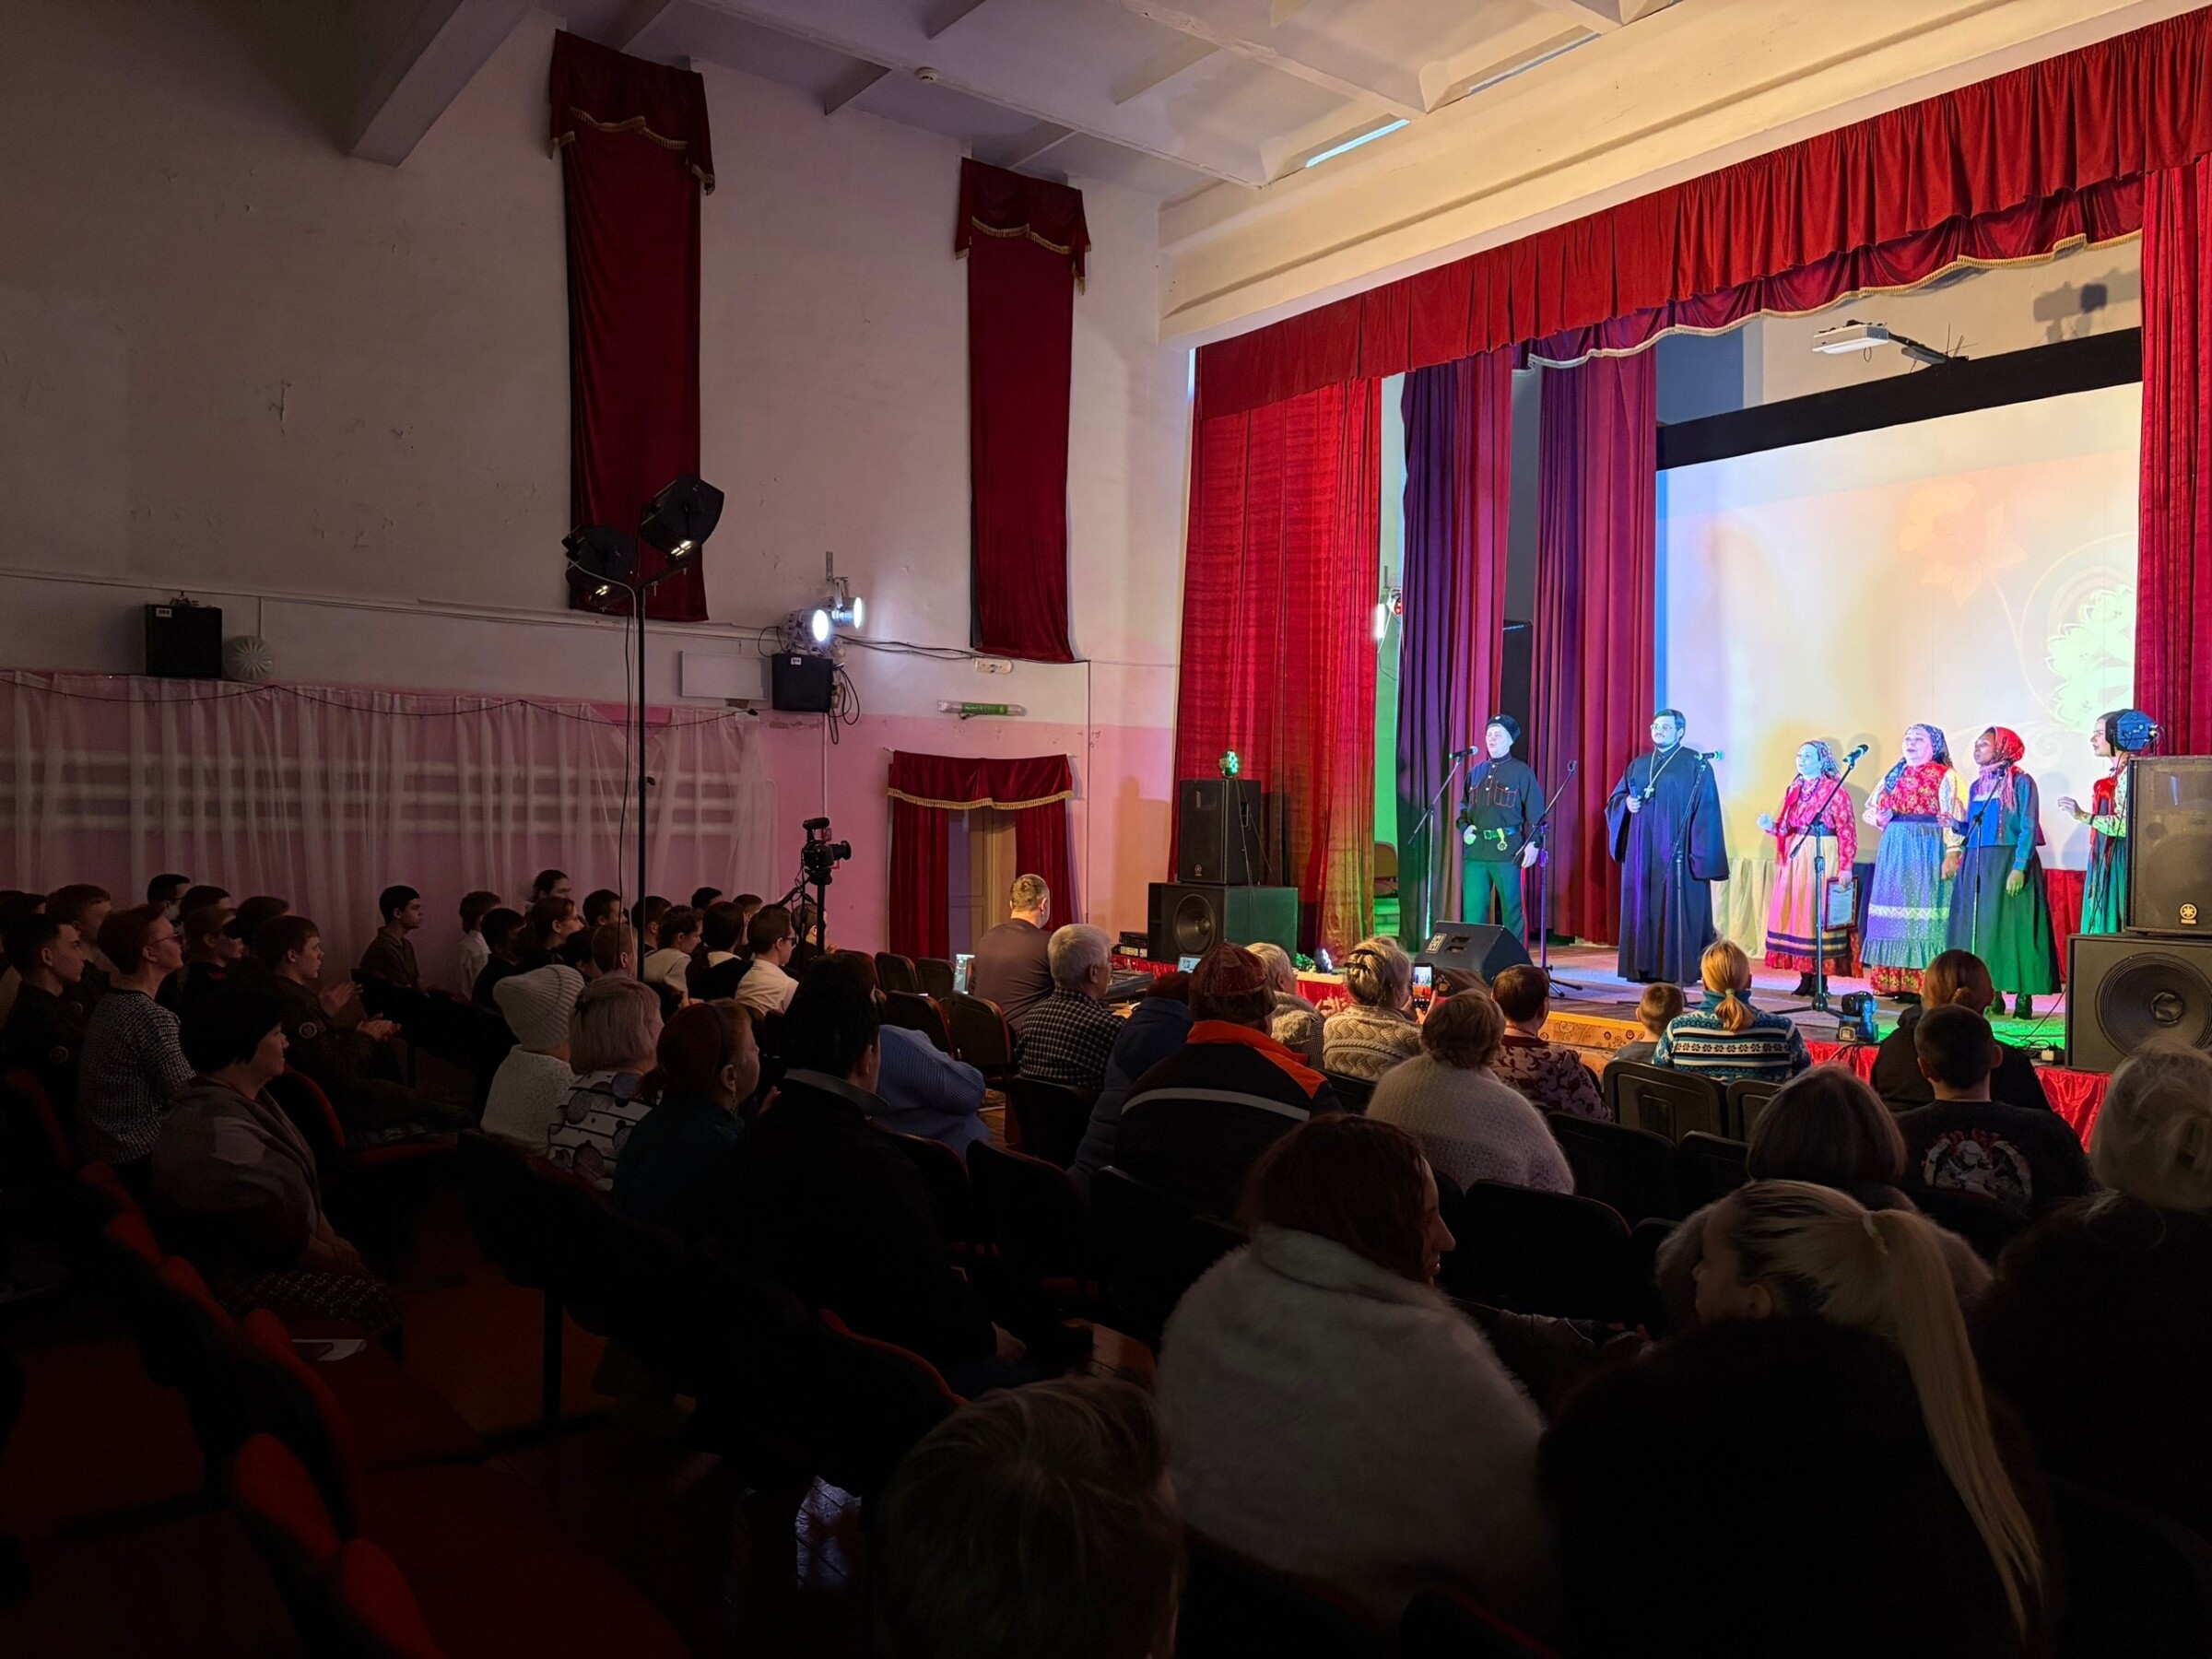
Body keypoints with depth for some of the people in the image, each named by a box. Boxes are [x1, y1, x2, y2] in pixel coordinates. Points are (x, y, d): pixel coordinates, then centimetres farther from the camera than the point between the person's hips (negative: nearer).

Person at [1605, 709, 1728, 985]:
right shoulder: (1638, 765, 16)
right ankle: (1644, 967, 8)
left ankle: (1680, 969, -2)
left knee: (1676, 906, -6)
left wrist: (1700, 853, -14)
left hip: (1676, 850, -5)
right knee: (1641, 904, 3)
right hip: (1642, 849, 5)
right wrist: (1626, 803, -6)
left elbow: (1706, 812, -6)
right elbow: (1614, 799, 18)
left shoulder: (1696, 764, 0)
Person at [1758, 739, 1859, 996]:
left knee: (1819, 914, -4)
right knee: (1796, 913, 5)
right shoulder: (1793, 790, 13)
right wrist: (1771, 826, -1)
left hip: (1823, 858, -6)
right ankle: (1805, 977, 12)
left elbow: (1847, 833, -11)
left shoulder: (1834, 792, -7)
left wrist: (1846, 867, -17)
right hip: (1795, 857, 7)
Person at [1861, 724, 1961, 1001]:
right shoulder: (1894, 775, 17)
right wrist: (1879, 818, -1)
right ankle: (1893, 981, 7)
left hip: (1927, 848, -6)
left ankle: (1921, 984, -6)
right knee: (1893, 906, 3)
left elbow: (1952, 818, -8)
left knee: (1921, 906, -8)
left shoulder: (1944, 776, 0)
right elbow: (1869, 810, 21)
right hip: (1894, 849, 6)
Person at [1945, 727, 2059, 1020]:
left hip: (2008, 863, -7)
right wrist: (1954, 824, -1)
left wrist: (2019, 868, -18)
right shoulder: (1977, 785, 16)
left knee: (2011, 927, -7)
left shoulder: (2020, 782, -3)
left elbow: (2028, 829, -9)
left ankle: (2023, 996, -3)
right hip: (1976, 866, 7)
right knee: (1979, 927, 4)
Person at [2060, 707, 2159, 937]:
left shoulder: (2128, 771, -12)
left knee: (2114, 925, -7)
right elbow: (2115, 820, 13)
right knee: (2104, 922, 9)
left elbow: (2126, 825, -21)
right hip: (2107, 860, 9)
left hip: (2119, 862, -9)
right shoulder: (2118, 772, 14)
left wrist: (2083, 816, -22)